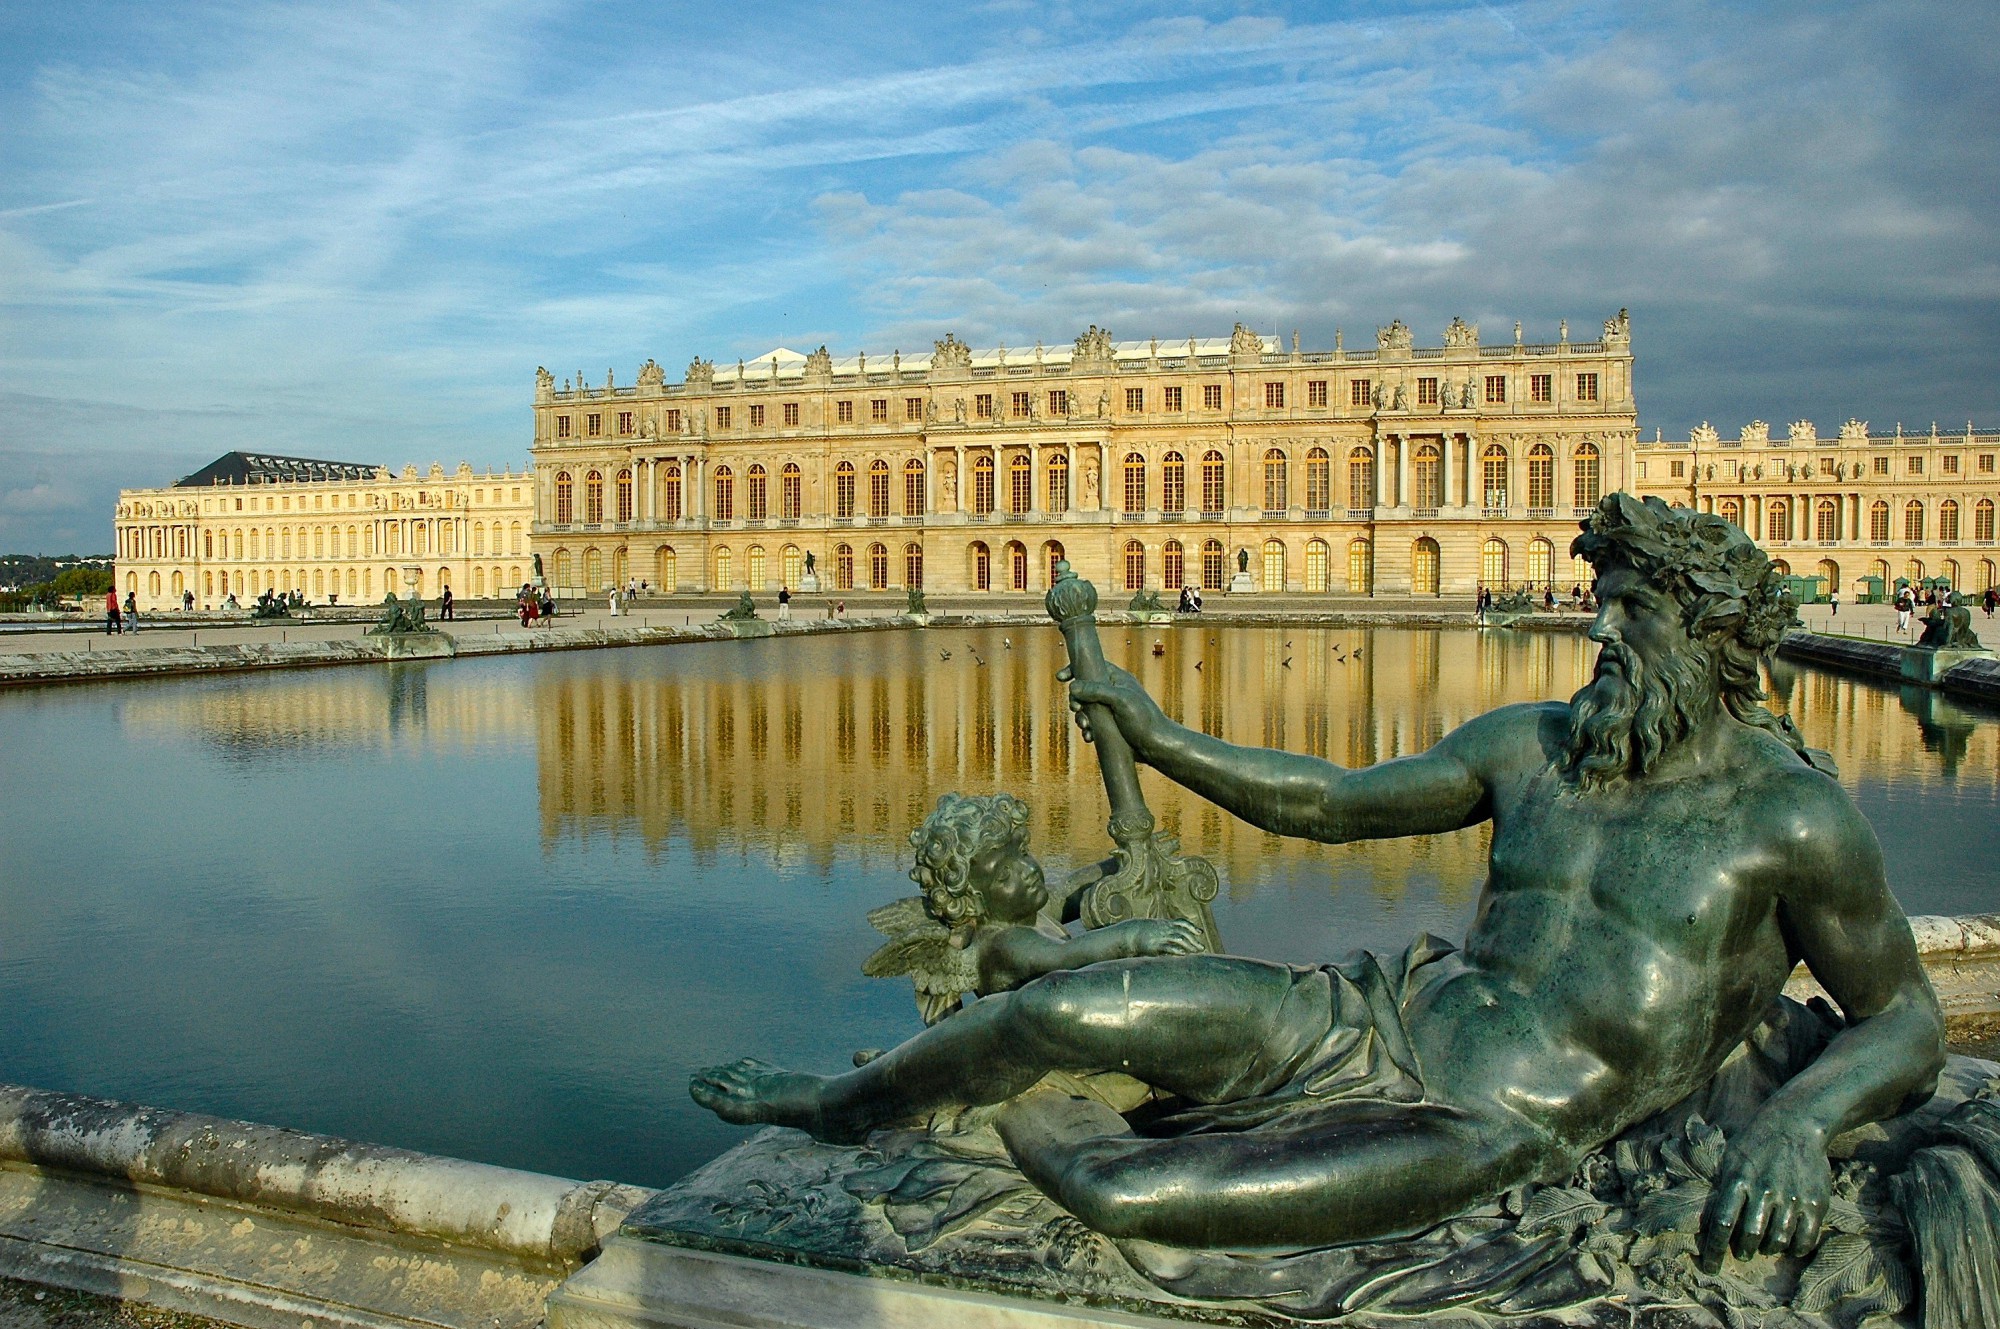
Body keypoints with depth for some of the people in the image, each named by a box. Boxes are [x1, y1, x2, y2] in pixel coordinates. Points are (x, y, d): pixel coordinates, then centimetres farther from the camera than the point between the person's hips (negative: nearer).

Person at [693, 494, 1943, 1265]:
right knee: (1065, 1009, -11)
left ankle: (1039, 1132, 11)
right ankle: (833, 1101, 16)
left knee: (1130, 1197, -25)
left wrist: (1796, 1125, -20)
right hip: (1383, 1020, 5)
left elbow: (1909, 1024, 1)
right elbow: (1334, 800, 14)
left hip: (1496, 1133, -5)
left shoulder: (1792, 814, -6)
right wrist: (1162, 737, 9)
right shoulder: (1533, 742, 7)